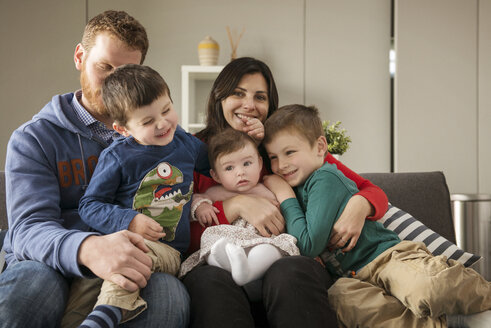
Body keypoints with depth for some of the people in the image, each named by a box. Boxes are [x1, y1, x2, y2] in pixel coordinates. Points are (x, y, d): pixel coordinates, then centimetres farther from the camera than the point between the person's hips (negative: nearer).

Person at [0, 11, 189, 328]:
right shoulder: (33, 138, 4)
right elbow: (29, 228, -10)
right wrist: (87, 249, -35)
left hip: (132, 265, 1)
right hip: (49, 268, -1)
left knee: (169, 294, -34)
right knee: (30, 288, -37)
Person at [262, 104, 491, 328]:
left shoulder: (325, 178, -10)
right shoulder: (298, 188, 17)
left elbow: (309, 246, -17)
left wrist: (285, 197, -8)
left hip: (390, 257, -7)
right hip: (358, 277, 7)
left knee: (430, 288, -36)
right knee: (338, 294, -29)